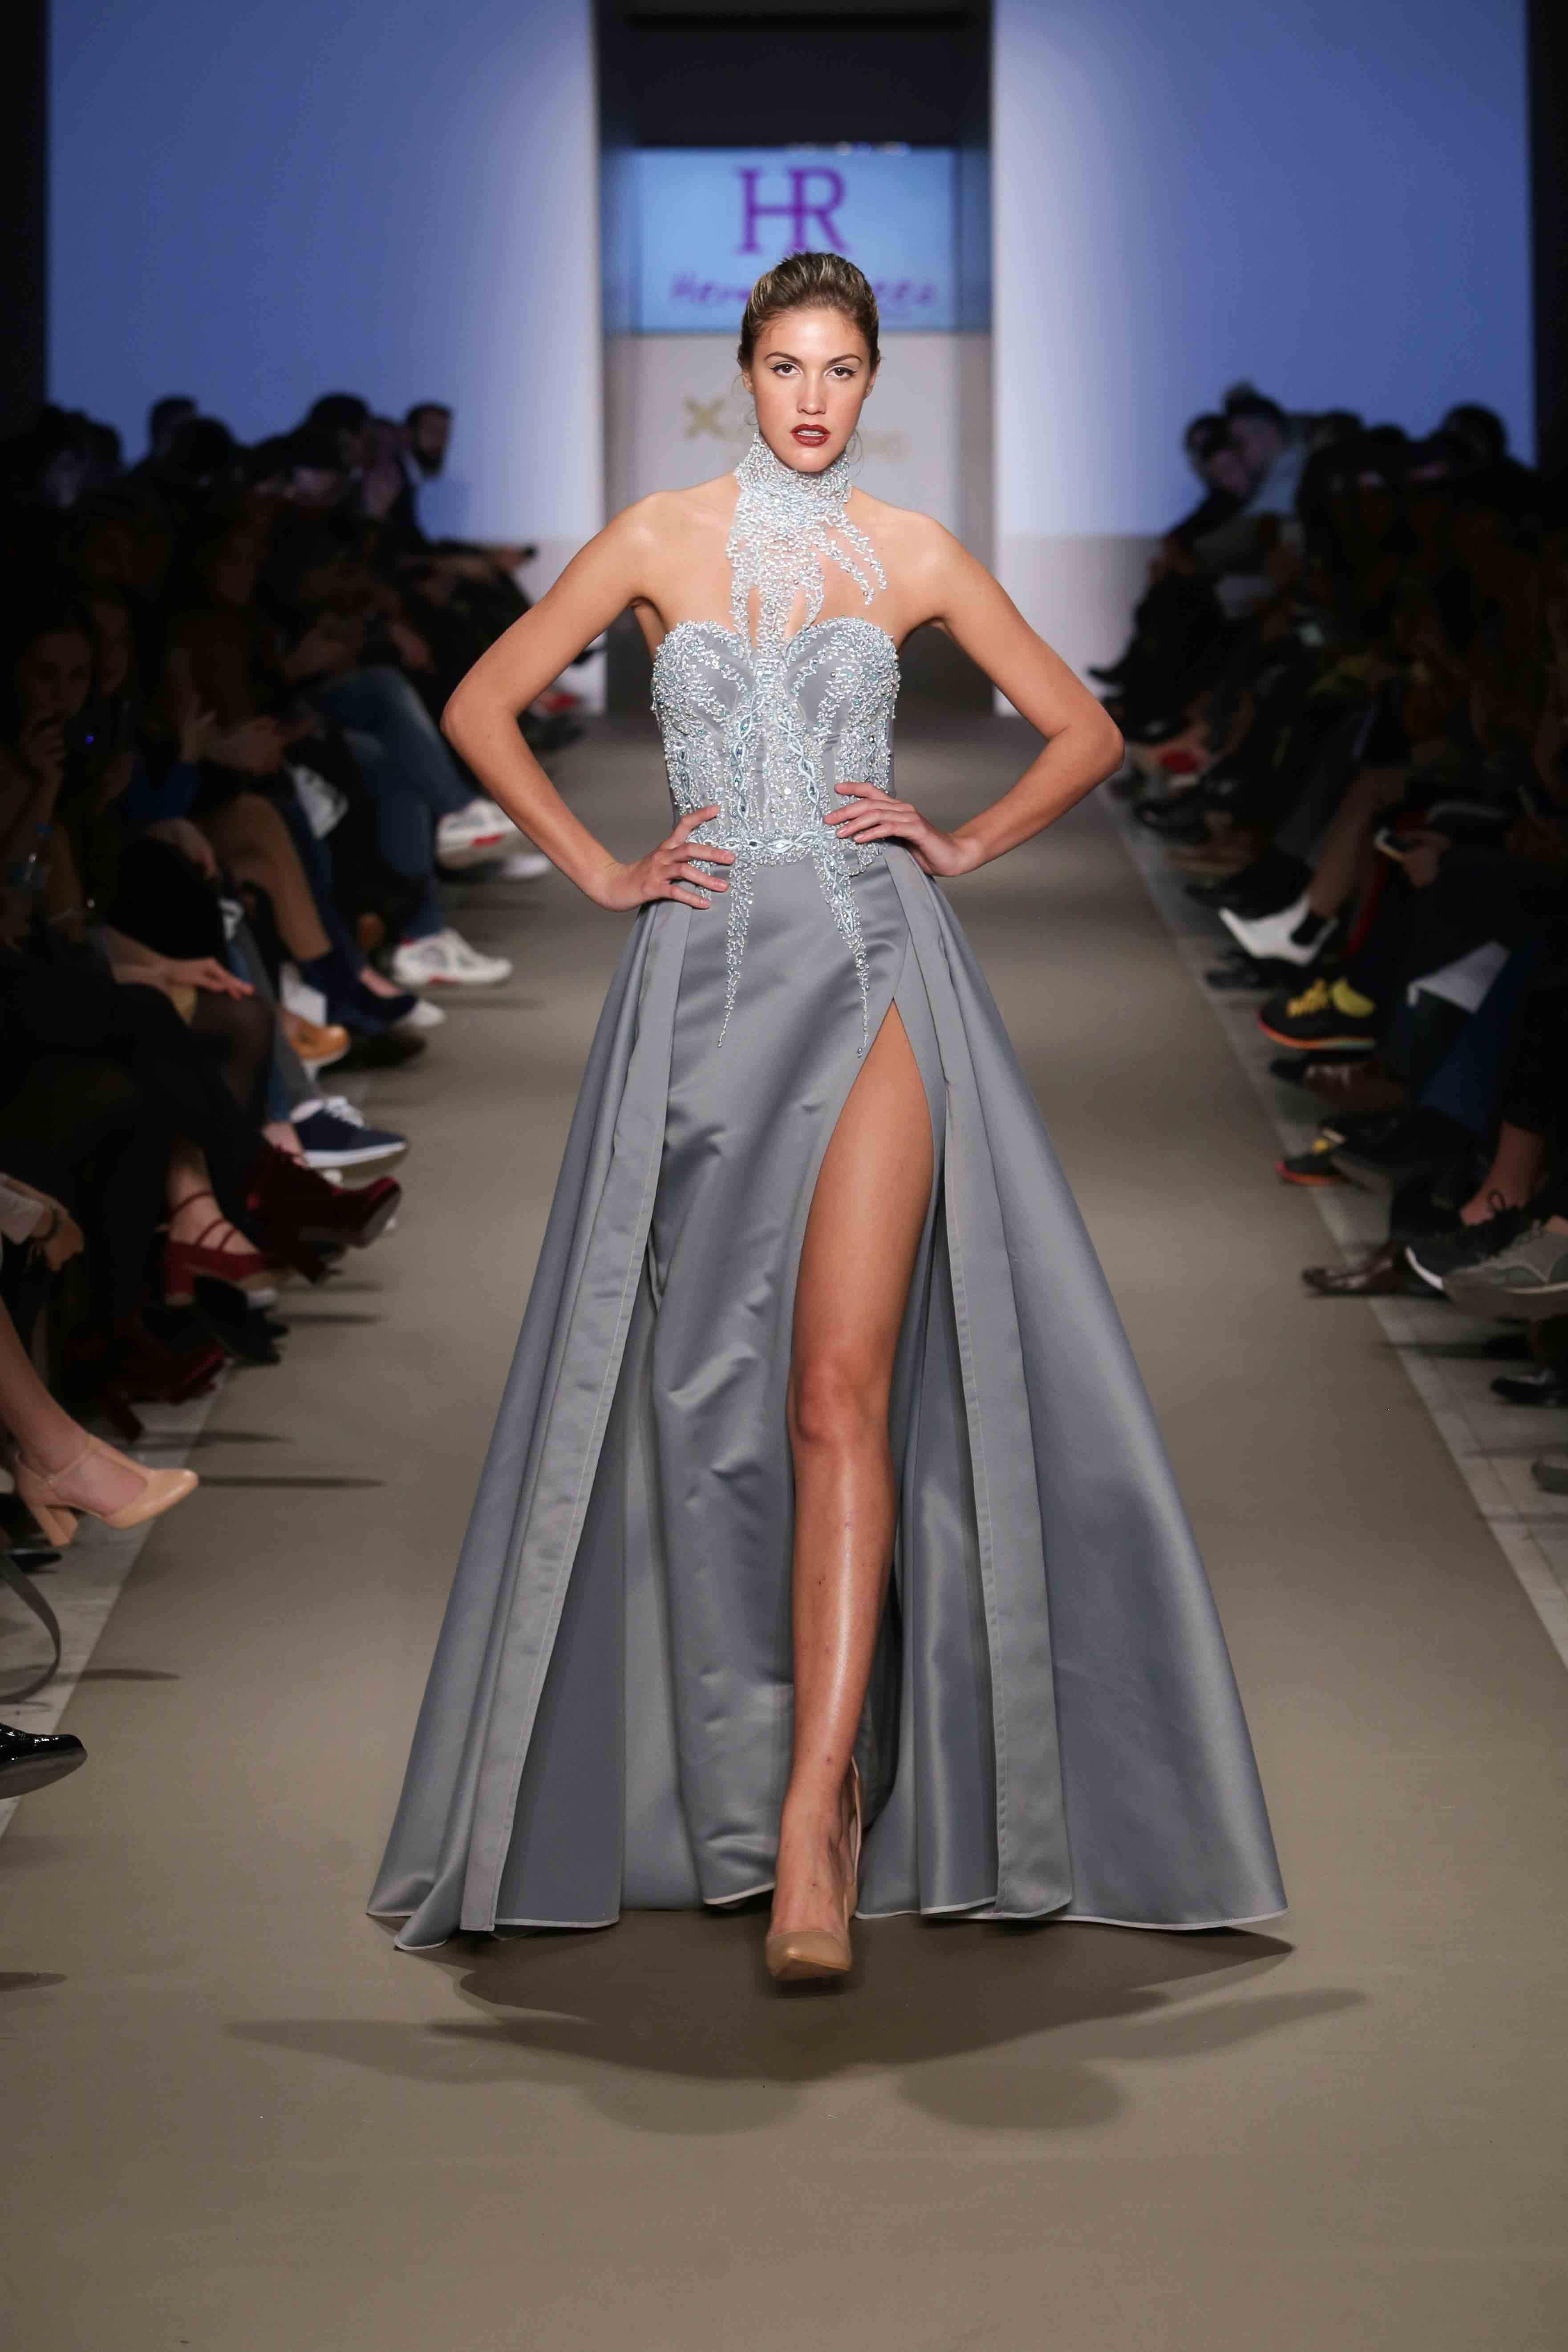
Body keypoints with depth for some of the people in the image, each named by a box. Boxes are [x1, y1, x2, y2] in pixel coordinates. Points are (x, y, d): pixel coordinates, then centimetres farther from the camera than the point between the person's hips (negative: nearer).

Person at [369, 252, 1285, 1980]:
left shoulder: (910, 555, 8)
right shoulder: (660, 539, 8)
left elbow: (1084, 733, 17)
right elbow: (482, 706, 12)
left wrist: (964, 845, 4)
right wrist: (598, 871, 5)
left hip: (874, 973, -2)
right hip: (706, 977, 2)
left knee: (842, 1387, -13)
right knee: (708, 1387, 4)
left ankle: (810, 1829, -18)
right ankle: (787, 1778, 18)